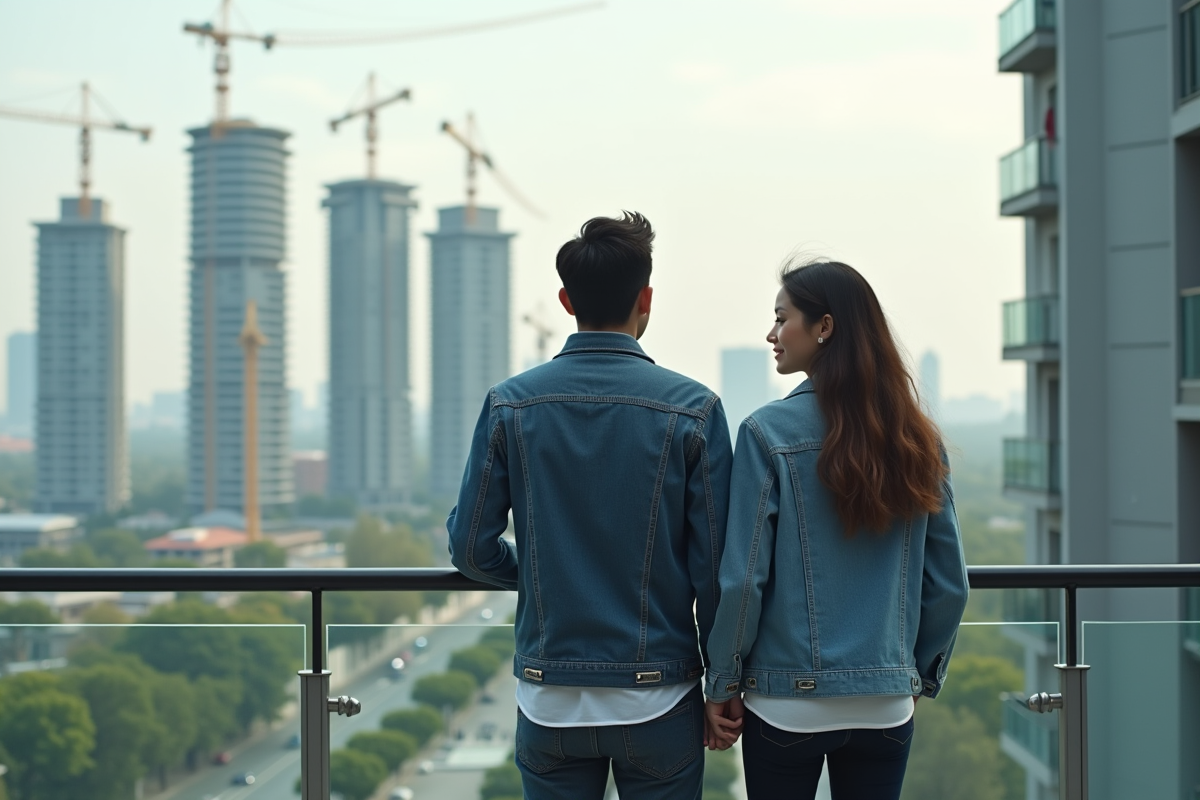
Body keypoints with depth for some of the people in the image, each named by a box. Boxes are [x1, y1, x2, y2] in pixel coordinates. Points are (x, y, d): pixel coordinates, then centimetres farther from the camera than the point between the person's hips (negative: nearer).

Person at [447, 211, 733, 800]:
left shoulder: (510, 404, -3)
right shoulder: (692, 409, -8)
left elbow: (471, 548, -1)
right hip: (658, 697, -1)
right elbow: (714, 563, -8)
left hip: (549, 703, 2)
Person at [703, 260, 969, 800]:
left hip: (787, 703, -4)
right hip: (888, 705, 4)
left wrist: (723, 684, 1)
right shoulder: (916, 440, 2)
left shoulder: (769, 433, -11)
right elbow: (949, 584, 5)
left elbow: (742, 577, -11)